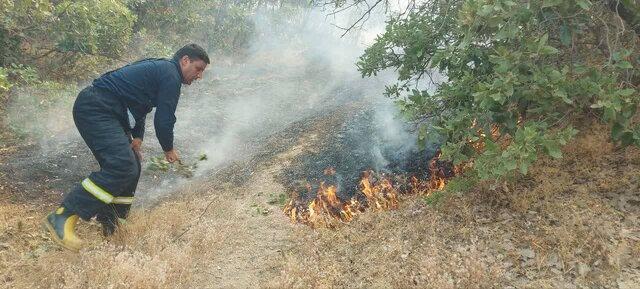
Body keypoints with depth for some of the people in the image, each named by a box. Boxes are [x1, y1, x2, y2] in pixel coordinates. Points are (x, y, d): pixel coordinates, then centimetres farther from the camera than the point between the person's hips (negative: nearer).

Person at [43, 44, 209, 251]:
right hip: (95, 109, -11)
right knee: (122, 166, -23)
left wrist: (137, 136, 10)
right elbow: (164, 119, -14)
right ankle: (64, 217, -21)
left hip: (98, 110, 11)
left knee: (131, 167, 11)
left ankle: (110, 222, 19)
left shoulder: (158, 68, 22)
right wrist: (168, 149, 3)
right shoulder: (171, 75, -11)